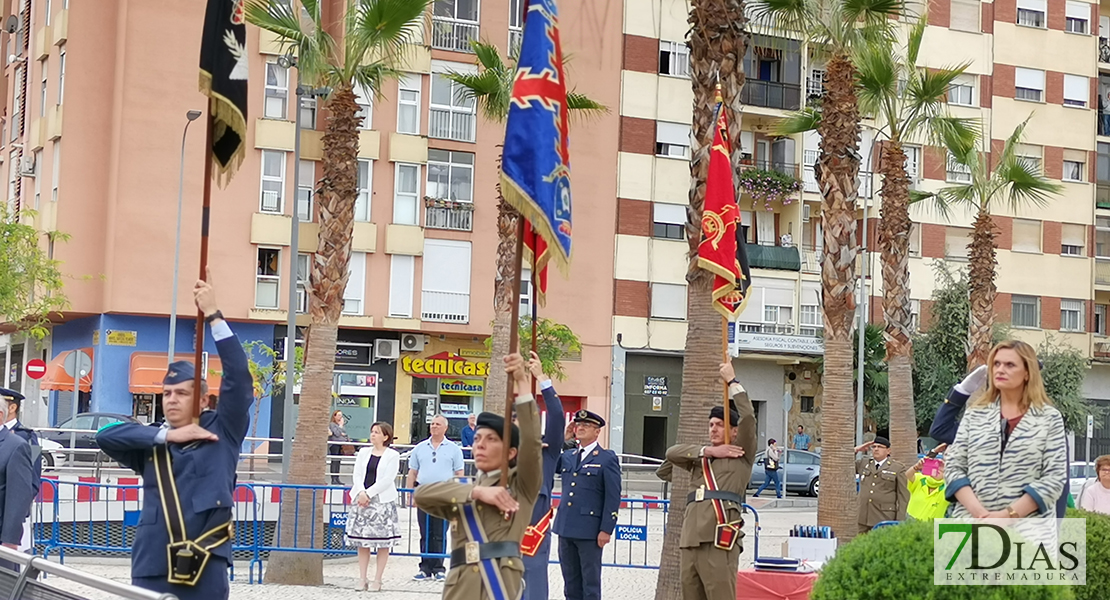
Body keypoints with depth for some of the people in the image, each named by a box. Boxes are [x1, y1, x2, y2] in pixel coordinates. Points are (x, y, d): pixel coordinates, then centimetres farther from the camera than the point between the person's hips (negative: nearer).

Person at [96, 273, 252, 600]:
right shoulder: (152, 444, 12)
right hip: (152, 568, 2)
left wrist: (213, 314, -7)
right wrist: (167, 435, -8)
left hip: (206, 569, -2)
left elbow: (238, 375, -4)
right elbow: (106, 435, -5)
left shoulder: (221, 432, 6)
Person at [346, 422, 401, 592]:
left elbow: (387, 479, -9)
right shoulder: (363, 452, 14)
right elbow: (357, 475, 6)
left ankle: (377, 580, 4)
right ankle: (362, 579, 10)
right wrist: (361, 493, -11)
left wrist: (368, 493, -15)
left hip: (382, 501, -4)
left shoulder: (392, 455, 0)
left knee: (383, 542, -2)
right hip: (361, 499, 4)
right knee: (361, 541, 4)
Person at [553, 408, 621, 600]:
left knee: (590, 582, 2)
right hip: (566, 528, 6)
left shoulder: (608, 458, -3)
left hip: (590, 531, -6)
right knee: (570, 581, 11)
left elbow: (613, 497, -6)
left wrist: (606, 529, -13)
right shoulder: (567, 457, 13)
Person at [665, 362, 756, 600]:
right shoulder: (700, 457, 25)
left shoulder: (741, 455, 10)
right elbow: (672, 453, 7)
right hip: (690, 540, 6)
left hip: (720, 539, -6)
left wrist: (732, 381, 3)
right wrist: (708, 451, -2)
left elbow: (748, 418, -4)